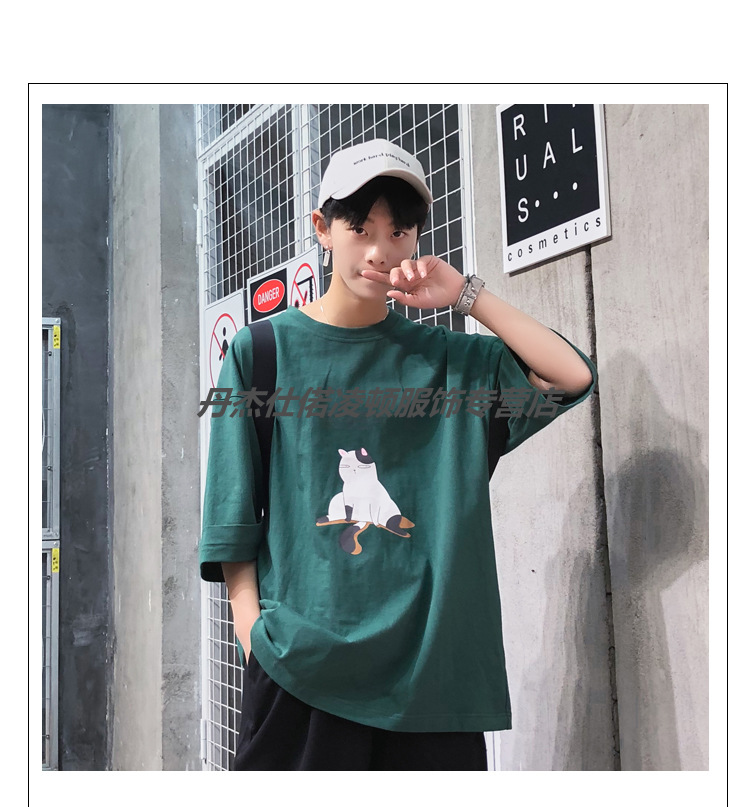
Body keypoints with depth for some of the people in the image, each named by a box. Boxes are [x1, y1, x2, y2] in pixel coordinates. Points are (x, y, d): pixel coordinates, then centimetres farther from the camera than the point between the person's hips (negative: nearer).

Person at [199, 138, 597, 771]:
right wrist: (252, 627, -6)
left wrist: (465, 295, -3)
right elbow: (232, 508, 3)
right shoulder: (263, 350, 5)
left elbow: (574, 375, -1)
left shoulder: (448, 359, 10)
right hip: (300, 662, -1)